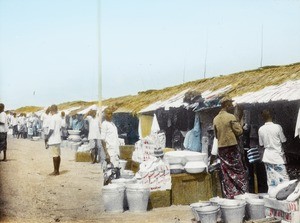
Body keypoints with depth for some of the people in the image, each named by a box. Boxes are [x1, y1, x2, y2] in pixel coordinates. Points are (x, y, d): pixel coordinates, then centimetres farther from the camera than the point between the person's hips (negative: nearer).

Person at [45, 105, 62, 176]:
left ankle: (55, 171, 1)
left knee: (55, 156, -4)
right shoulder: (59, 117, 10)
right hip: (58, 139, 8)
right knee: (58, 155, 10)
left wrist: (47, 137, -8)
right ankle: (57, 171, 16)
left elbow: (51, 130, -19)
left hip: (53, 140, -8)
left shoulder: (52, 118, -16)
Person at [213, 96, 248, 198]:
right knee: (239, 171, 4)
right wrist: (238, 123, 7)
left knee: (225, 173, 8)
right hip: (232, 147, -5)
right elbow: (239, 131, -9)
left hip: (221, 148, 5)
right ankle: (241, 193, 4)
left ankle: (228, 195, 11)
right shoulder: (231, 117, -11)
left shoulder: (215, 119, 7)